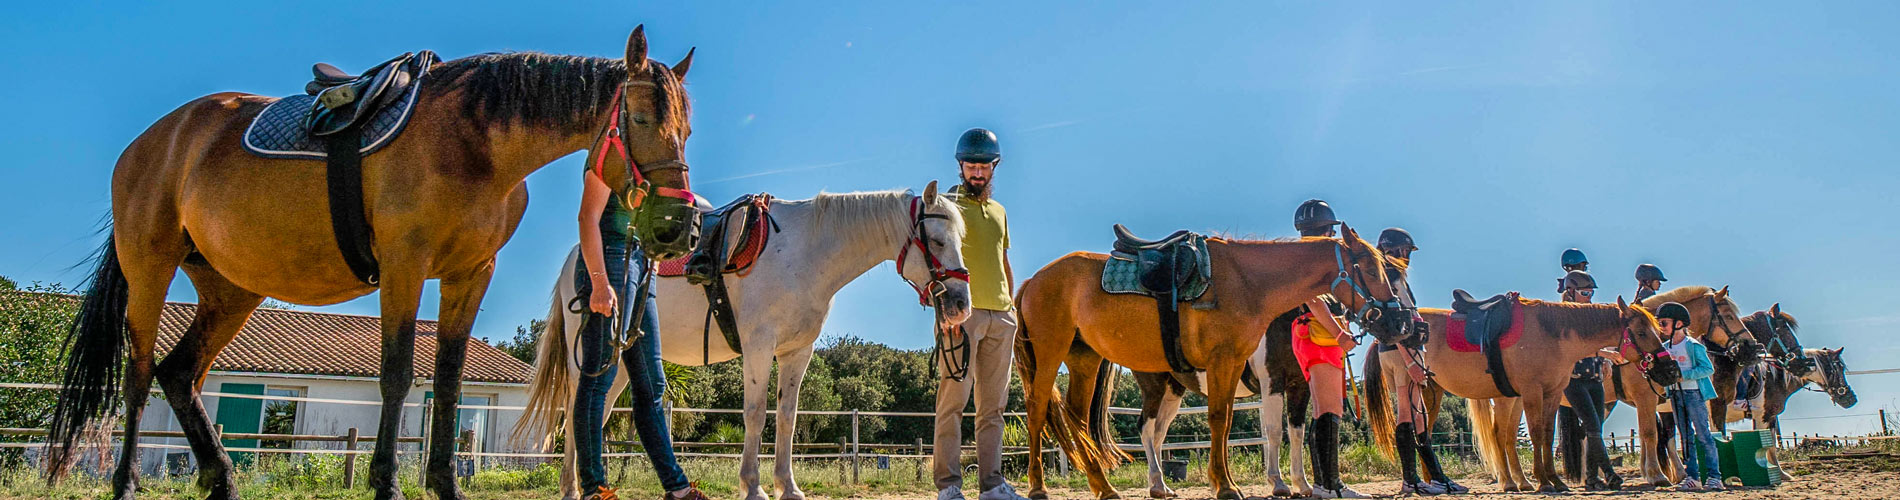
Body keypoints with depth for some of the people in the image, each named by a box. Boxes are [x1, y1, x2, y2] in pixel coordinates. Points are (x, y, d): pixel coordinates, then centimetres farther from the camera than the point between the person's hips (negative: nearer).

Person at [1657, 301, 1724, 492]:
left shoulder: (1693, 346, -9)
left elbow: (1709, 369, -13)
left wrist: (1684, 375, -21)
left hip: (1694, 393, -6)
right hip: (1676, 394, 6)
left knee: (1703, 435, -4)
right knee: (1686, 437, 8)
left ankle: (1714, 476, 2)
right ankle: (1692, 477, 12)